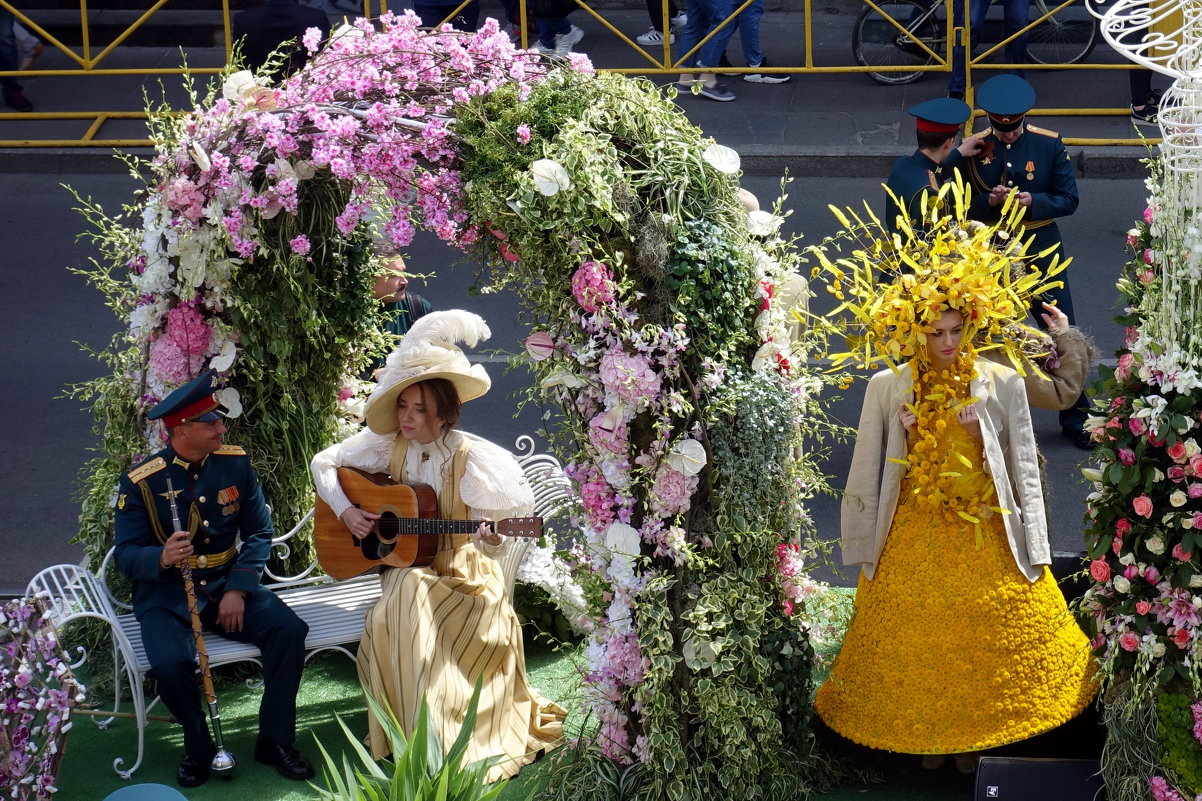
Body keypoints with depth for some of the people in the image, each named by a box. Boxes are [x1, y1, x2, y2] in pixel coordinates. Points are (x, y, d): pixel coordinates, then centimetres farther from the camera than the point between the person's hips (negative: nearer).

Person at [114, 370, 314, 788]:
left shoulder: (235, 463, 0)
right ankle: (199, 747, -2)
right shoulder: (141, 482, -9)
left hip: (228, 584, 3)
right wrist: (161, 558, -32)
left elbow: (259, 532, 3)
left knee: (289, 630, -22)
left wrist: (238, 589, -11)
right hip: (166, 596, -3)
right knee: (170, 663, -32)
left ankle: (275, 739, -4)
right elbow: (126, 554, -8)